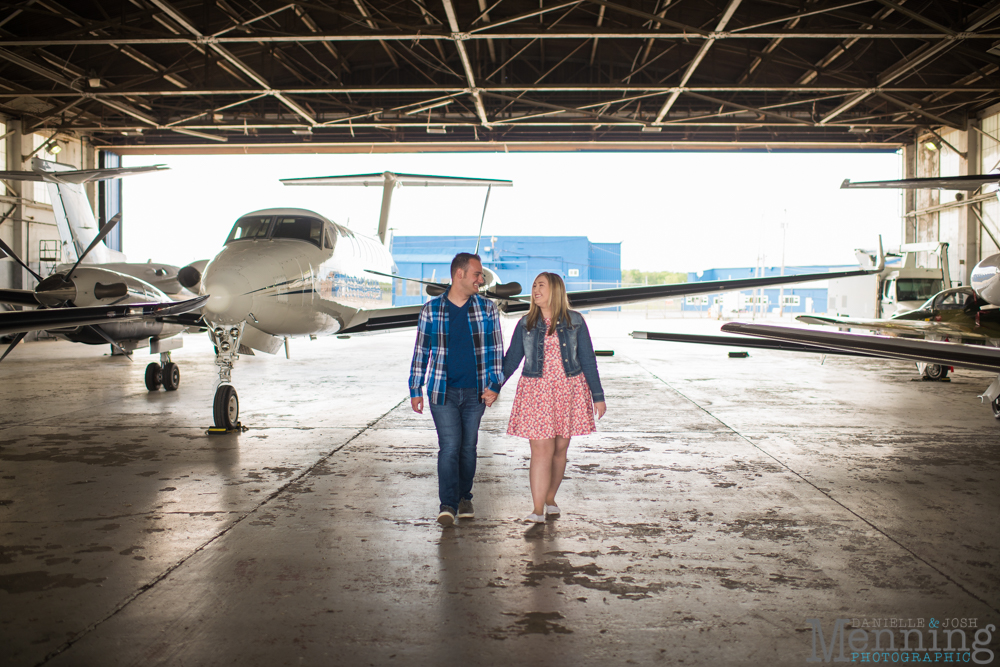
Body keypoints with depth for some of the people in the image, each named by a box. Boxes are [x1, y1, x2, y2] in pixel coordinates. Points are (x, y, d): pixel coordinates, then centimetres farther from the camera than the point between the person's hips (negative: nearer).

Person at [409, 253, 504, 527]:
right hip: (443, 391, -2)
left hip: (475, 392, 2)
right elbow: (421, 351, 5)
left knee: (469, 446, 10)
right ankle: (447, 505, -5)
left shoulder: (487, 308, 2)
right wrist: (415, 390, 4)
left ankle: (464, 498, 25)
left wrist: (494, 385, -4)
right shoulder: (431, 309, -1)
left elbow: (496, 349, 5)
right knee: (449, 446, -9)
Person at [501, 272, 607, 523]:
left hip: (569, 390, 1)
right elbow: (511, 360, 8)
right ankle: (538, 510, -6)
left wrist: (598, 395, 2)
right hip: (536, 391, -1)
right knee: (541, 450, -8)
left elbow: (587, 360, 4)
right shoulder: (526, 324, 4)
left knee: (560, 449, 9)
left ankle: (550, 499, 26)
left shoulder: (574, 321, 2)